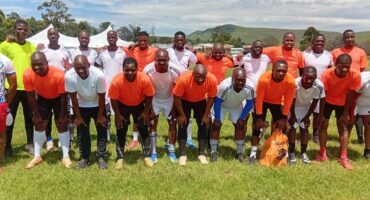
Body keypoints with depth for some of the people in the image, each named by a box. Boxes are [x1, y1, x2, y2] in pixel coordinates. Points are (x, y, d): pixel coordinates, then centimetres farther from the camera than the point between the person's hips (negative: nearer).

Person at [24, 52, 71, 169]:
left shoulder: (59, 75, -38)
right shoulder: (28, 75, -30)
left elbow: (63, 97, -24)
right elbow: (31, 96, -15)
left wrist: (62, 116, -17)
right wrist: (36, 115, -9)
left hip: (58, 98, -3)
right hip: (42, 98, 3)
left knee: (62, 125, -4)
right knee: (39, 125, 4)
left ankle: (65, 156, 6)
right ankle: (37, 156, 16)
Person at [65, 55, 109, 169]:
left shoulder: (98, 75, -35)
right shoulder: (69, 76, -30)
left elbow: (101, 97, -20)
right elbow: (73, 98, -16)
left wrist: (100, 115, -11)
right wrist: (78, 116, -8)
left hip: (98, 105, -1)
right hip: (81, 106, 2)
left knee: (102, 131, 2)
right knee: (82, 132, 7)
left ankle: (101, 157, 16)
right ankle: (84, 158, 21)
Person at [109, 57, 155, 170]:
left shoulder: (144, 79, -33)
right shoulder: (117, 81, -34)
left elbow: (149, 96, -14)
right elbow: (113, 99, -18)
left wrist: (146, 111, -8)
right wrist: (117, 115, -11)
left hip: (139, 105, 1)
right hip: (122, 105, -1)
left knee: (144, 130, 2)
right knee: (121, 131, 0)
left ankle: (147, 156, 16)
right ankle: (120, 158, 14)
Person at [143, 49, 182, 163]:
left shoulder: (175, 71, -28)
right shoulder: (148, 70, -29)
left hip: (170, 98, 1)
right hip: (154, 99, -1)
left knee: (172, 123, -1)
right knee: (152, 123, -5)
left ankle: (172, 152, 10)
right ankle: (153, 153, 4)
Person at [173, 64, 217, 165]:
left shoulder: (212, 80, -32)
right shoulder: (184, 78, -39)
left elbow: (211, 98, -14)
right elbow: (176, 97, -23)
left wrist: (206, 115, -10)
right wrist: (182, 114, -17)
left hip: (201, 101, 2)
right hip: (184, 101, -2)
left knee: (203, 125, -2)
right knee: (183, 125, -9)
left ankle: (202, 154, 9)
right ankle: (182, 155, 0)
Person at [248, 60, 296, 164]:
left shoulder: (290, 81, -32)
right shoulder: (264, 79, -38)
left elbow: (288, 101, -18)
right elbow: (259, 99, -26)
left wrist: (284, 118, -13)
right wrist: (259, 117, -20)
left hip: (277, 102, 2)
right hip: (263, 101, -2)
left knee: (281, 126, 0)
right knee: (258, 125, -8)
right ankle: (253, 153, 1)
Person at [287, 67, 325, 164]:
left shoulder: (319, 85, -32)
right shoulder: (295, 83, -39)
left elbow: (315, 102, -15)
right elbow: (292, 101, -22)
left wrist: (307, 116, -7)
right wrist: (293, 116, -11)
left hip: (306, 106, 2)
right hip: (294, 106, -2)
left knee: (304, 128, 5)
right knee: (292, 127, -3)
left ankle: (304, 153, 16)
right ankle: (291, 153, 8)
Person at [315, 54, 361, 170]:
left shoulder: (355, 76, -29)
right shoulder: (326, 75, -32)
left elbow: (350, 95, -16)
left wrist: (346, 113, -11)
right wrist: (321, 113, -18)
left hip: (342, 103, 1)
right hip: (327, 101, 0)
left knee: (343, 127, -2)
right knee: (323, 125, 0)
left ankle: (344, 157, 2)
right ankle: (322, 154, 11)